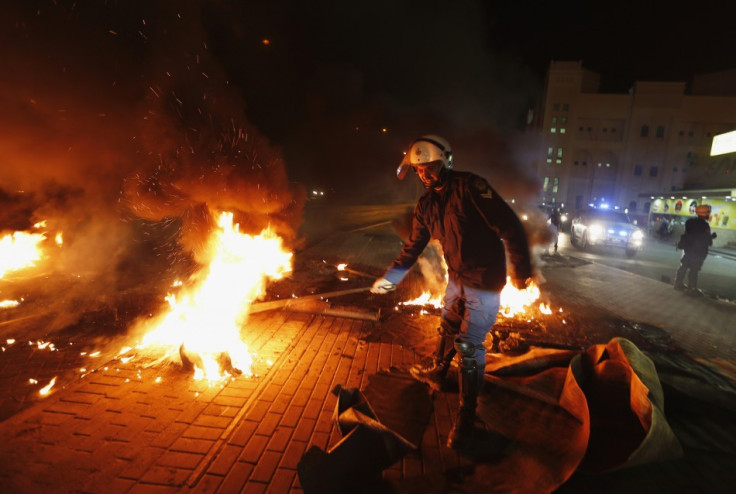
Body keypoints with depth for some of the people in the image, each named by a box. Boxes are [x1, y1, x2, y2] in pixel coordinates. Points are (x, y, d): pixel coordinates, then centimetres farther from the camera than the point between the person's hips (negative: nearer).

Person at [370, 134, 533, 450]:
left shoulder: (470, 187, -21)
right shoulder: (426, 203, 2)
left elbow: (509, 226, -21)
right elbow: (414, 245, 10)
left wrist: (521, 270, -15)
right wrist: (391, 276, 9)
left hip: (485, 282, -7)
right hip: (457, 278, 7)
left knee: (469, 345, -4)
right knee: (448, 328, 23)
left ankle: (466, 415, 13)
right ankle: (436, 373, 50)